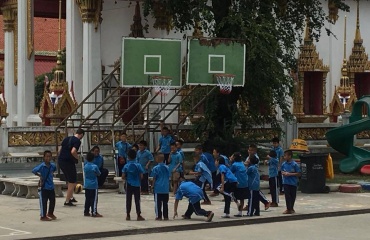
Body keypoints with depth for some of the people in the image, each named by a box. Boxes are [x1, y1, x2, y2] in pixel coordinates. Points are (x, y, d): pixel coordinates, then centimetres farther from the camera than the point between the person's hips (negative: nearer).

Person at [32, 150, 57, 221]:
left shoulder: (52, 165, 1)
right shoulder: (42, 166, -16)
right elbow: (33, 170, -20)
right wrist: (40, 175, -13)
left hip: (51, 187, 6)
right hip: (43, 187, -6)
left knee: (53, 200, 14)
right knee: (43, 202, 0)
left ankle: (50, 213, 35)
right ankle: (43, 216, 10)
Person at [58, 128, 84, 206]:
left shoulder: (66, 139, 14)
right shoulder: (77, 141, -9)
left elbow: (59, 151, 16)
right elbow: (73, 152, -24)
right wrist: (77, 157, -7)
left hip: (60, 161, 8)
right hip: (68, 162, -8)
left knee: (70, 181, 24)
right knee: (72, 182, 4)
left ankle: (71, 197, 30)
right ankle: (67, 201, 4)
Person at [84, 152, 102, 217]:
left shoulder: (85, 166, 1)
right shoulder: (95, 166, -15)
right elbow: (99, 174, -3)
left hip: (86, 185, 5)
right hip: (94, 185, -5)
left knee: (87, 199, 12)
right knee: (94, 199, -2)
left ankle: (86, 212, 17)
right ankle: (94, 213, -5)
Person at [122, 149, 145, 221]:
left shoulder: (126, 166, -5)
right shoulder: (138, 165, -6)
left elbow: (123, 177, -7)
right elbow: (141, 176, -8)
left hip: (129, 185, 1)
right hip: (137, 185, -1)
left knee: (128, 200, 8)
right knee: (137, 200, 3)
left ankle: (128, 216, 11)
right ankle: (139, 216, 1)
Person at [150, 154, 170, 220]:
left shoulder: (155, 168, -7)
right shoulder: (167, 168, 6)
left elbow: (154, 179, -7)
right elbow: (168, 178, 11)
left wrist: (153, 186, 2)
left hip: (158, 188, -4)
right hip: (166, 189, 4)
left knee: (158, 203, 2)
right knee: (165, 203, 9)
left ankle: (159, 216, 1)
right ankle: (166, 216, 10)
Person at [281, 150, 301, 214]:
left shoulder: (294, 164, -10)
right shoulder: (283, 164, 3)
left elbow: (299, 174, -10)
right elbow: (282, 171, 16)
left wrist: (290, 174, -17)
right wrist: (284, 173, -7)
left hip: (293, 183, -2)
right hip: (286, 182, 2)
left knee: (293, 196, 8)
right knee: (287, 195, -3)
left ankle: (291, 208, 22)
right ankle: (288, 208, 0)